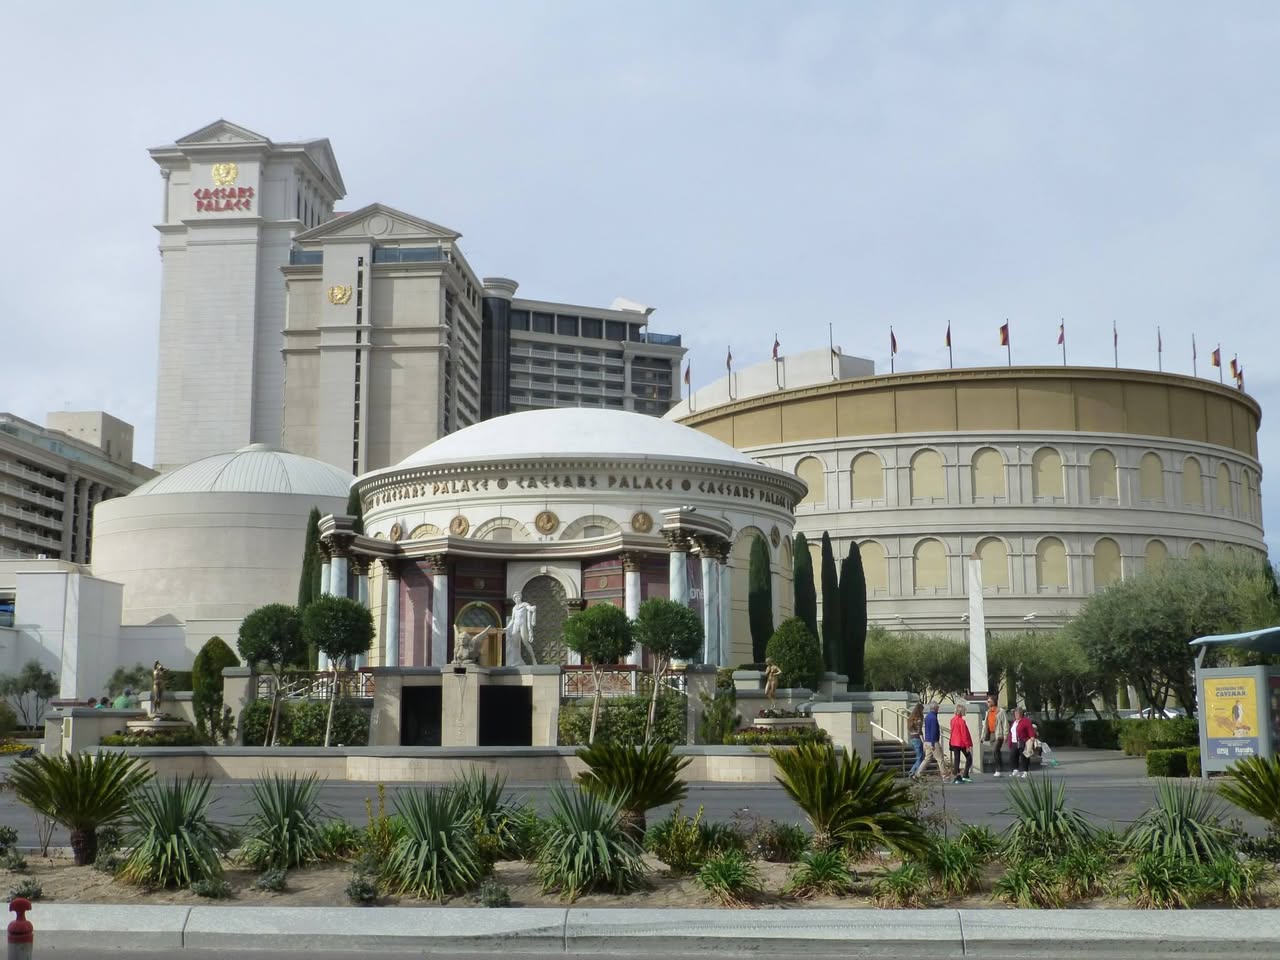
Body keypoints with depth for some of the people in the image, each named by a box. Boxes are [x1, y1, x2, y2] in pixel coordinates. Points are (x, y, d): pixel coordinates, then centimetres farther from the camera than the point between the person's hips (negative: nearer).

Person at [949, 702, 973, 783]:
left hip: (954, 742, 7)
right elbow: (964, 734, -16)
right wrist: (968, 745, -12)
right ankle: (965, 776, 0)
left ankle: (958, 777, 6)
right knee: (969, 758, 6)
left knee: (956, 759, 7)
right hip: (962, 743, -7)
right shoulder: (961, 721, -17)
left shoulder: (953, 719, 6)